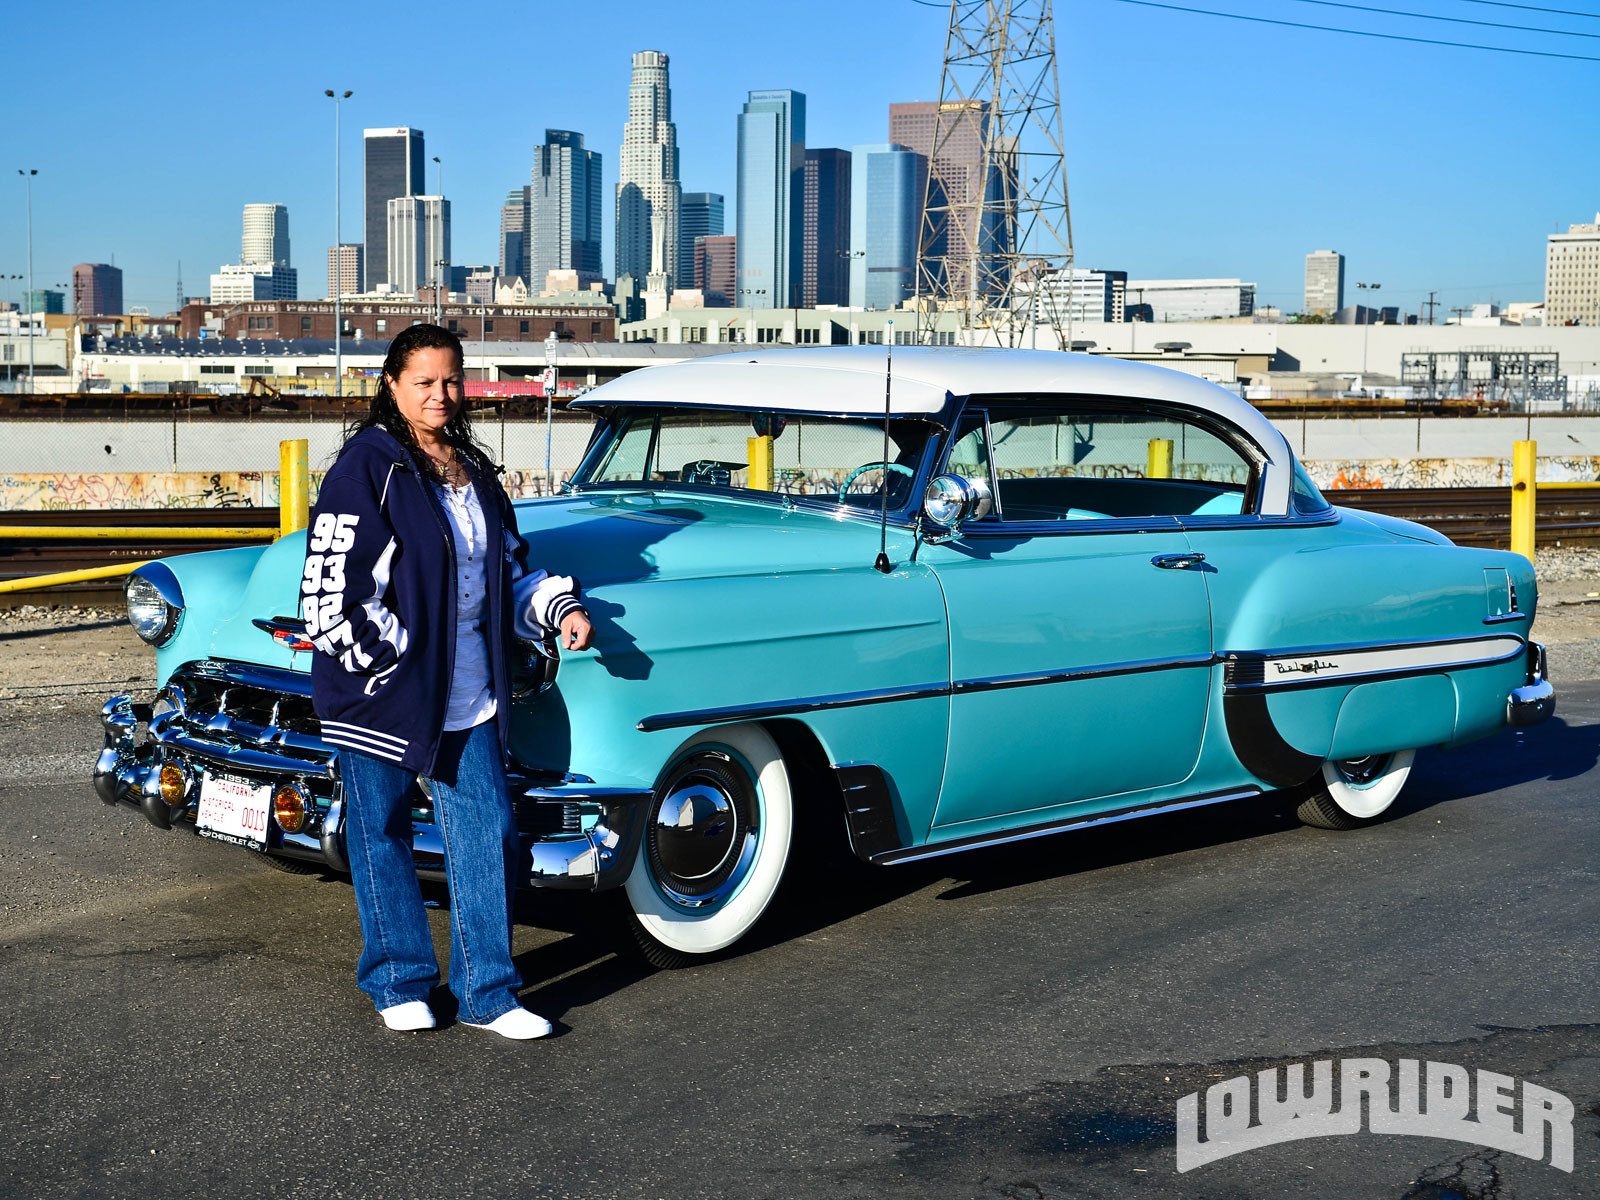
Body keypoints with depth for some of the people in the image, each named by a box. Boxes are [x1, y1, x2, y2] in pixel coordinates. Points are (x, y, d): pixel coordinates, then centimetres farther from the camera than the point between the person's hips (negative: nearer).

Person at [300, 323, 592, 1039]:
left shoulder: (474, 471, 13)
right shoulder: (368, 464, -9)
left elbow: (509, 567, 21)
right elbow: (330, 583, -15)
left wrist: (561, 609, 4)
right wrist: (383, 664, -14)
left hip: (467, 695, 6)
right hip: (381, 688, -6)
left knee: (488, 835, 3)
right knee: (382, 839, 7)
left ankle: (487, 994, 12)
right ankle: (399, 983, 22)